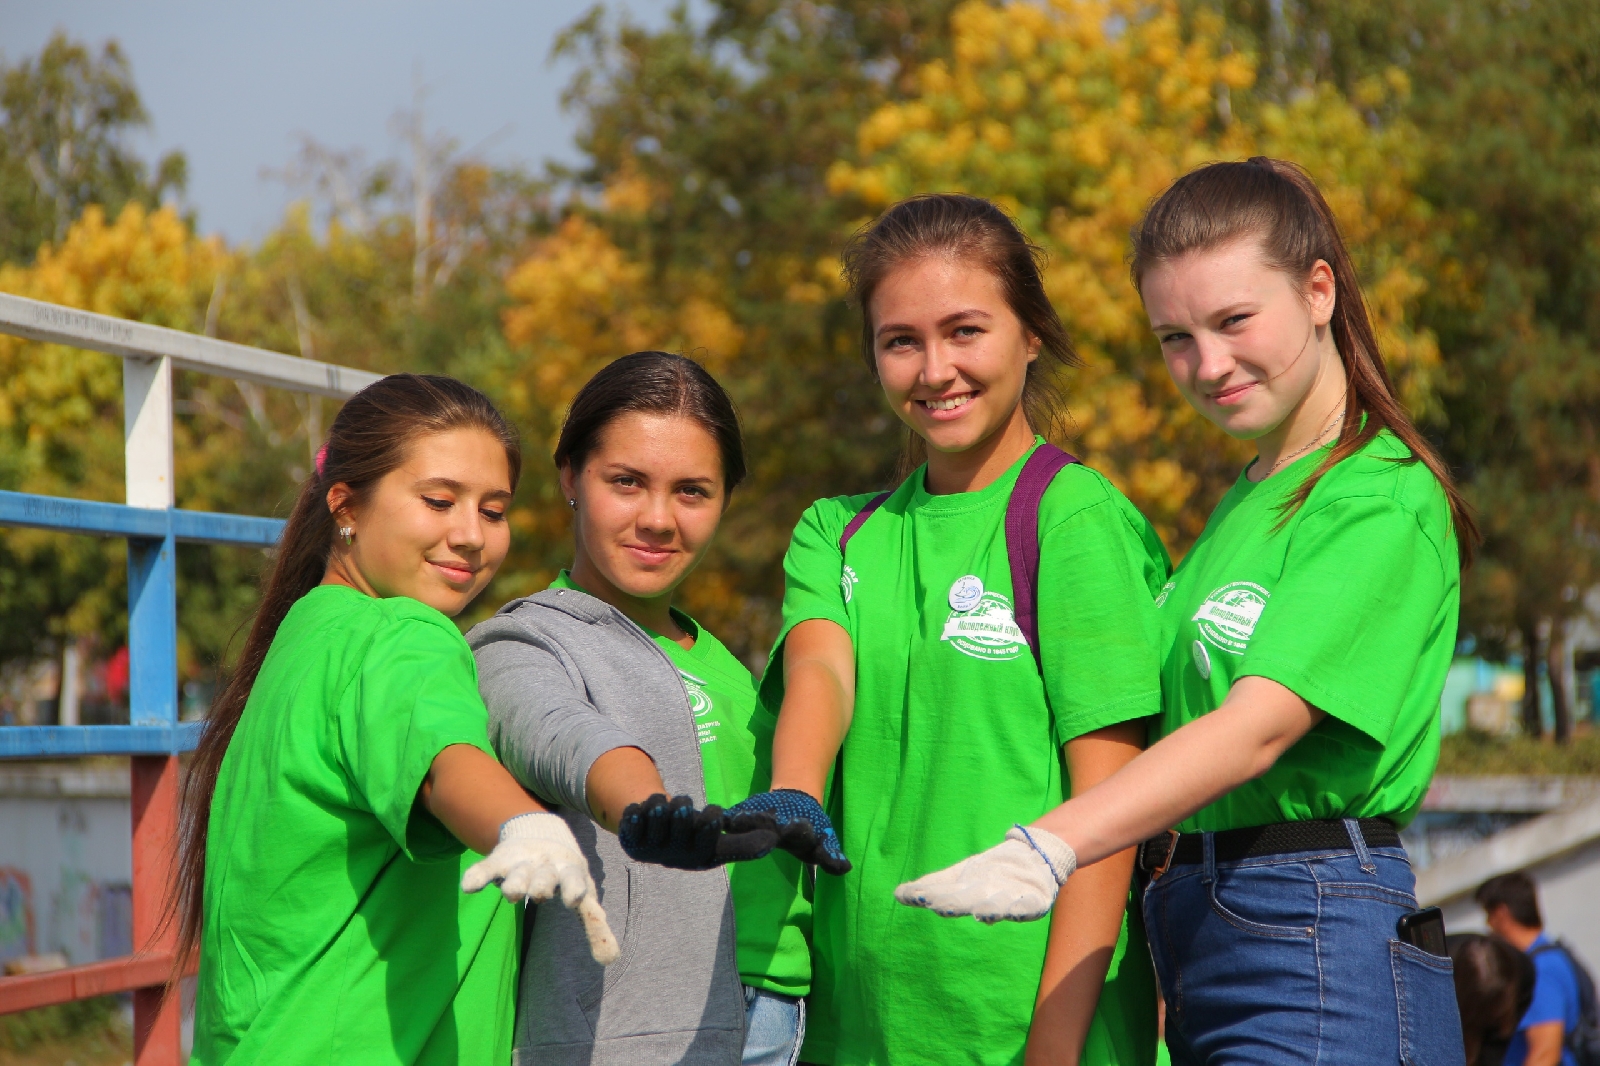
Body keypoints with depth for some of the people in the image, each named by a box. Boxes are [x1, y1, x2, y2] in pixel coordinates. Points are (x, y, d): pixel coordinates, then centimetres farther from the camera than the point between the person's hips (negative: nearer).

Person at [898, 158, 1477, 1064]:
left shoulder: (1384, 502, -10)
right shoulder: (1243, 504, 19)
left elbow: (1258, 727, -22)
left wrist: (1051, 846, -33)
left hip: (1322, 957, -8)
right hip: (1197, 938, 8)